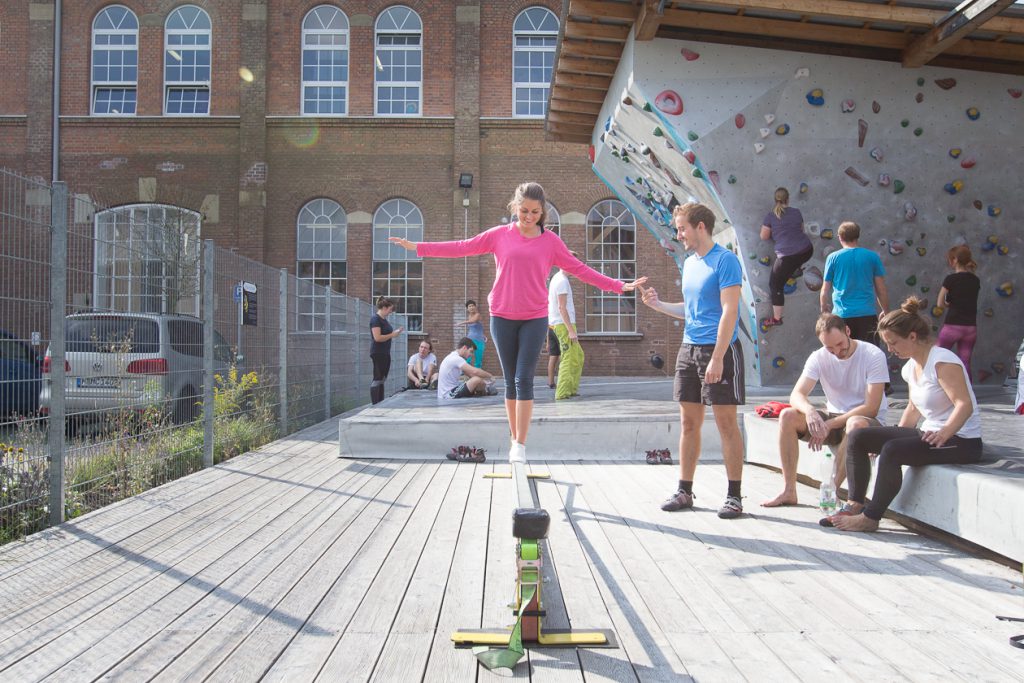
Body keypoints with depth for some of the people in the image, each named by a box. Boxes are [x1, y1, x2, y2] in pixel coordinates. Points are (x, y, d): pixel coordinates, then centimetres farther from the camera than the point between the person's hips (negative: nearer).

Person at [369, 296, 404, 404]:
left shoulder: (384, 319, 14)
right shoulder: (375, 319, -13)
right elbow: (377, 338, -21)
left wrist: (395, 332, 7)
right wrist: (392, 335, -13)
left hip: (385, 353, 9)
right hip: (378, 354, -9)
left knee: (382, 380, 10)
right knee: (377, 379, -7)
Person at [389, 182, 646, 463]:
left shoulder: (551, 241, 2)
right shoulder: (500, 235, 2)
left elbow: (580, 269, 5)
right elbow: (462, 247, 4)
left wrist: (618, 285, 2)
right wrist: (419, 247, 1)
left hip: (535, 318, -1)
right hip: (502, 317, 1)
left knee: (524, 380, -6)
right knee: (510, 381, 8)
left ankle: (520, 445, 0)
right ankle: (514, 439, 19)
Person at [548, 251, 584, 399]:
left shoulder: (556, 277, 16)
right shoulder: (562, 281, -14)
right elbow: (562, 307, -20)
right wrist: (571, 330, -22)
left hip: (556, 324, 10)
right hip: (563, 324, -10)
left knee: (578, 355, 14)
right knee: (569, 359, -9)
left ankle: (571, 389, 16)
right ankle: (562, 393, -9)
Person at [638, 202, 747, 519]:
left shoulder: (725, 260, -10)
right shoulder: (689, 263, 15)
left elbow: (729, 311, -16)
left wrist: (717, 358, -21)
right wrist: (658, 304, 8)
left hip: (718, 349, -8)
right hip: (688, 348, 8)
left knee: (726, 422, -2)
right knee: (689, 423, 9)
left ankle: (734, 495, 6)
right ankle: (685, 491, 17)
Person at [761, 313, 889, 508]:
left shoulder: (873, 355, -14)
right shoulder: (819, 358, -2)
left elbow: (871, 408, -19)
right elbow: (796, 395, -13)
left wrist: (829, 425, -25)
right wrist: (810, 410, -37)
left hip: (868, 422, -4)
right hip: (833, 420, 4)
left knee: (856, 424, -40)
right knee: (787, 416, -19)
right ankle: (789, 491, -18)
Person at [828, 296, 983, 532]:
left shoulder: (942, 361, -17)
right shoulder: (911, 366, 10)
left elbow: (965, 405, -25)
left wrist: (944, 433, -40)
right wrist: (894, 436, 8)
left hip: (961, 441, -9)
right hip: (930, 433, 9)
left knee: (892, 451, -32)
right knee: (858, 437, -3)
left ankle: (870, 517, -20)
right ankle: (855, 505, -6)